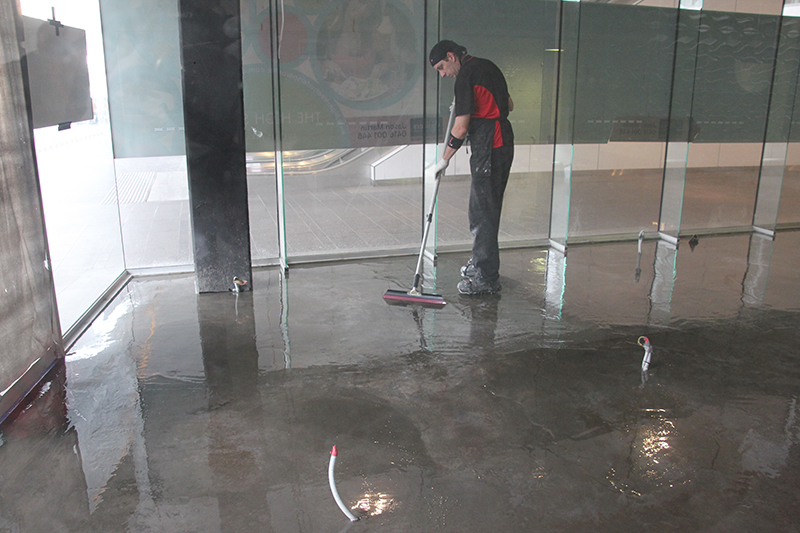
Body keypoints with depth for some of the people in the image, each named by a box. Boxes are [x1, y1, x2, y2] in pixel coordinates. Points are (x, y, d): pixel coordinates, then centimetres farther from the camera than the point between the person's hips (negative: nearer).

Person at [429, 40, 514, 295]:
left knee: (484, 212, -5)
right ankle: (480, 262, 30)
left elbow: (461, 128, -16)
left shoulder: (465, 76, -13)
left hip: (488, 150, -10)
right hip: (503, 144, 10)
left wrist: (444, 159, -7)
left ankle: (487, 278, 0)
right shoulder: (487, 66, 15)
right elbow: (509, 105, 22)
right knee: (480, 209, 18)